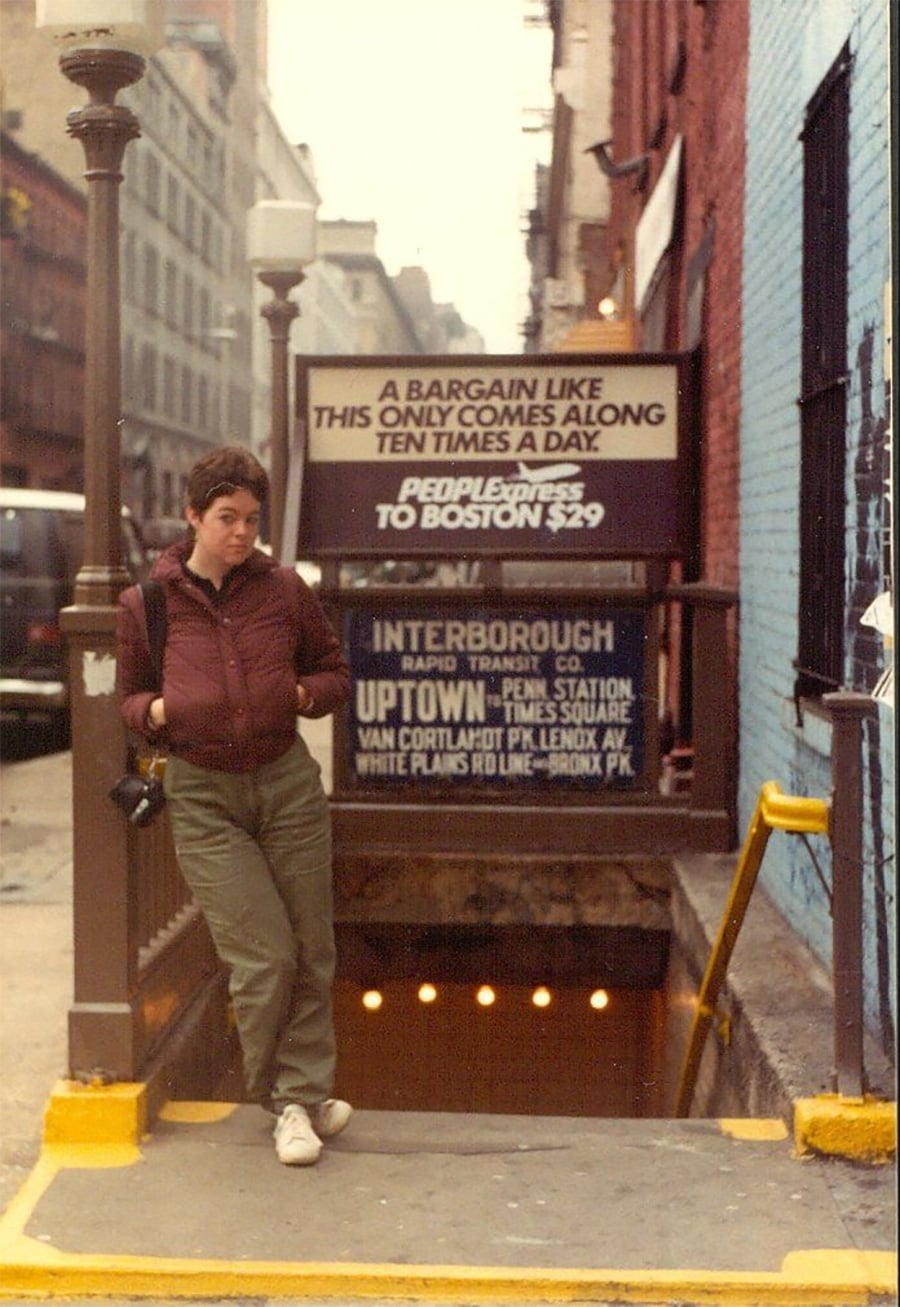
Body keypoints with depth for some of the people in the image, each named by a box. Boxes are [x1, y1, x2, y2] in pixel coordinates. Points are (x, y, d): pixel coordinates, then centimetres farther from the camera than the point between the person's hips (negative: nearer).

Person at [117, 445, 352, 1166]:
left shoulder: (284, 588, 1)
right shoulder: (146, 602, -2)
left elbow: (334, 671, 12)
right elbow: (130, 695, 11)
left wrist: (303, 695, -9)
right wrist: (158, 712, -11)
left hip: (288, 781, 2)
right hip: (203, 795, -2)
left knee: (312, 952, 5)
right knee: (263, 955, -7)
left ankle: (301, 1094, 20)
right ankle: (293, 1099, 12)